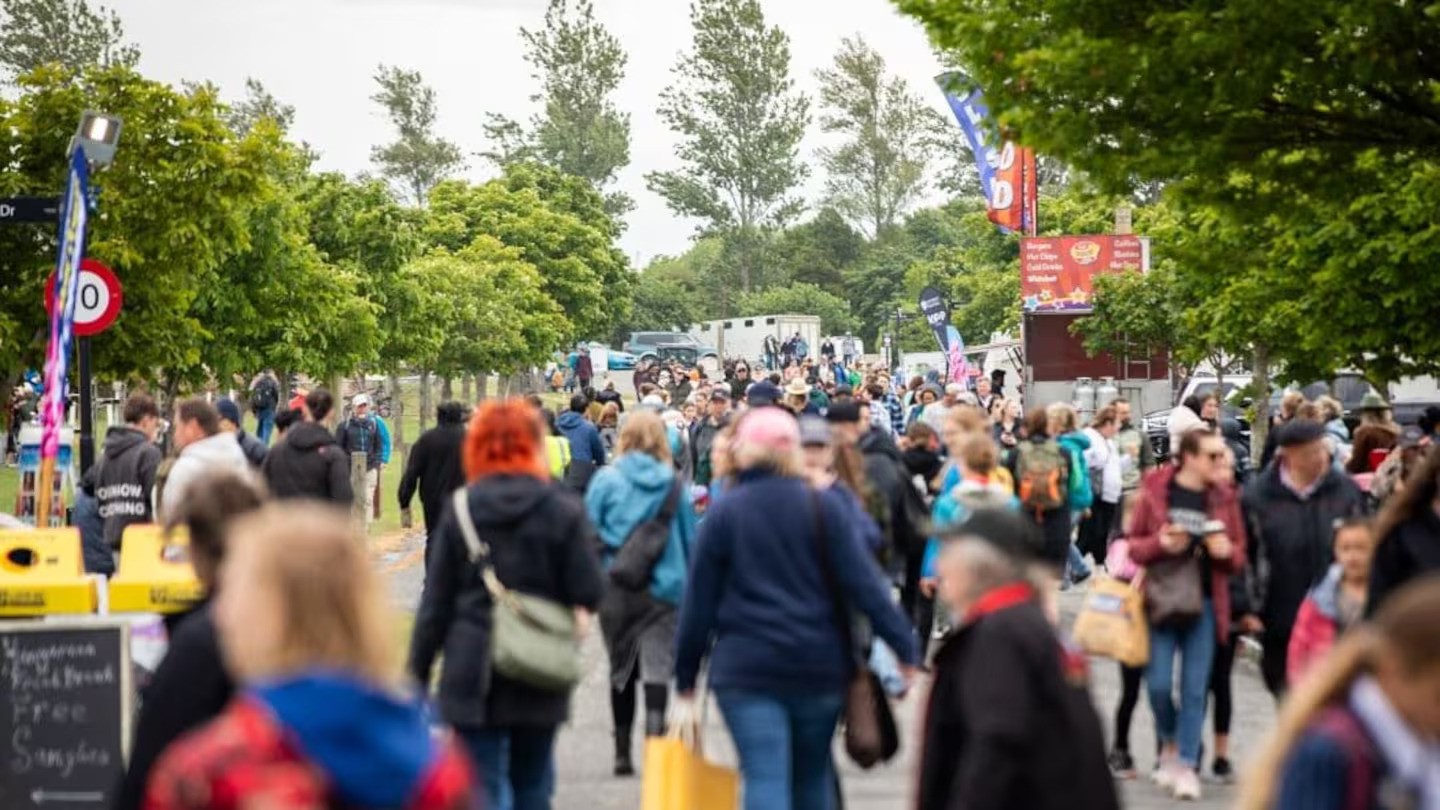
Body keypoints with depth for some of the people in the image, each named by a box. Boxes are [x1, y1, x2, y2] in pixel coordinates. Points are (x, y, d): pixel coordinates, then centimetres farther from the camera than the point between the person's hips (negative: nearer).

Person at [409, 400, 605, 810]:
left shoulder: (460, 509, -3)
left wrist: (417, 673, 5)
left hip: (472, 673, -1)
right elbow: (588, 594, -8)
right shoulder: (562, 510, -5)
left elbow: (436, 602, -1)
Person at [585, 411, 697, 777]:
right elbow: (690, 538, 6)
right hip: (663, 587, -1)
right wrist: (689, 584, 16)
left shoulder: (606, 479, -2)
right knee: (657, 667, -5)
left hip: (616, 588, 1)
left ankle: (623, 752, 19)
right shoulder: (675, 485, 0)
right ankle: (654, 742, -25)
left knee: (621, 668, 13)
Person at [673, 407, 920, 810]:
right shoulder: (825, 507, 0)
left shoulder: (724, 512, -1)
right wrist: (905, 645, -1)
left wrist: (686, 672, 9)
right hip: (819, 665, 2)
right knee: (813, 777, 18)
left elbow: (700, 600, 2)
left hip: (747, 668, -2)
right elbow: (863, 583, -4)